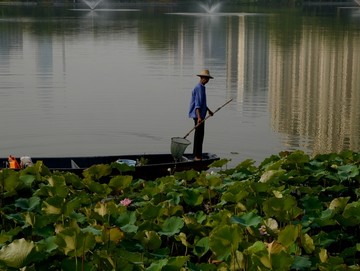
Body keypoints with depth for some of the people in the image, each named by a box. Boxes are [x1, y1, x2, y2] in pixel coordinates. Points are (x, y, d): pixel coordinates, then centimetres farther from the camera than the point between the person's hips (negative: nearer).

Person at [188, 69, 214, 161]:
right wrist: (199, 117, -31)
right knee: (199, 135, -9)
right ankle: (197, 156, -8)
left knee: (200, 135, 13)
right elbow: (197, 103, -24)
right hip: (198, 115, -10)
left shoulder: (202, 87, 16)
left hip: (201, 115, 10)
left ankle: (197, 155, 19)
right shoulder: (199, 88, -16)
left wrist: (208, 110, 40)